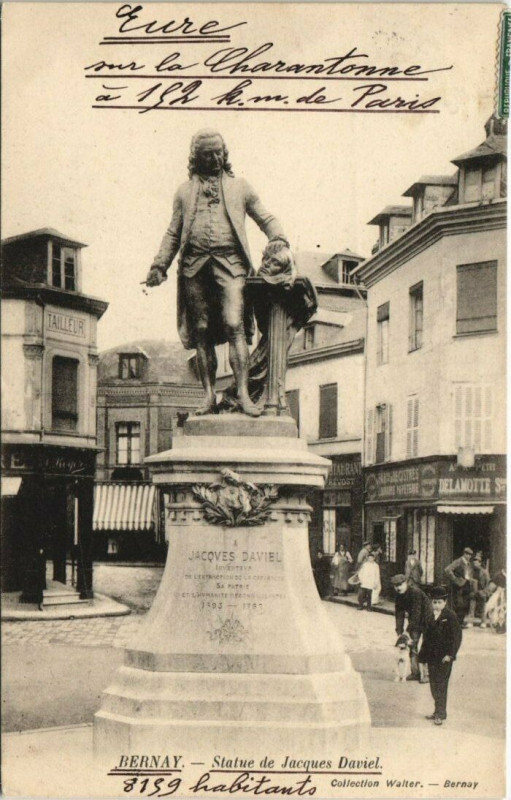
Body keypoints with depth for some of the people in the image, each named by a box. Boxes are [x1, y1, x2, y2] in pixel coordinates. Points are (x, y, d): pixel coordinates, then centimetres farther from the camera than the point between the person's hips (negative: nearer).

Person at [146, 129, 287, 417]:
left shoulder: (239, 186, 17)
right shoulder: (185, 191, 20)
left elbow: (267, 219, 18)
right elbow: (173, 233, 21)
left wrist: (280, 242, -2)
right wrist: (159, 266, 10)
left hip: (230, 262, -2)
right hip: (195, 265, 2)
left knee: (234, 325, -16)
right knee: (201, 332, 0)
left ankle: (243, 393, -18)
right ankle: (210, 397, 3)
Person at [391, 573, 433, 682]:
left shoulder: (415, 592, -26)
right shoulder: (399, 596, -3)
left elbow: (416, 613, -28)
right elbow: (399, 613, -4)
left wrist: (408, 631, -28)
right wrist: (399, 631, -14)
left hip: (426, 619, -7)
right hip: (414, 620, 7)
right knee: (411, 644, 4)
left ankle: (426, 674, -4)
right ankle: (415, 673, 13)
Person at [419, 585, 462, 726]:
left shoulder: (450, 616, -10)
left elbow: (457, 636, -11)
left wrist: (449, 654, -16)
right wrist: (423, 655, 12)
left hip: (444, 658, -6)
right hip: (432, 657, 6)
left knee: (441, 685, -4)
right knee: (434, 685, 12)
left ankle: (441, 714, 3)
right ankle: (438, 711, 23)